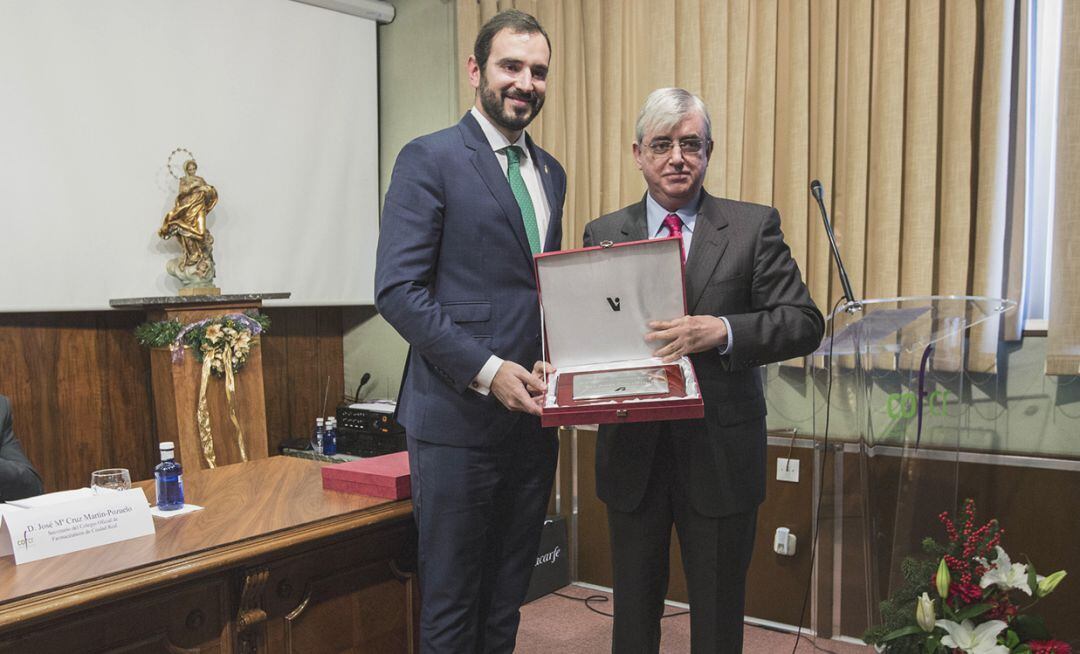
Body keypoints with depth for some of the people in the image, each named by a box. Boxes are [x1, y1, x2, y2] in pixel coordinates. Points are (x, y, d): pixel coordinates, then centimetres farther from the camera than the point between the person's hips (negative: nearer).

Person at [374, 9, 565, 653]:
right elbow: (398, 289, -14)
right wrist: (488, 372, -20)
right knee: (452, 602, 7)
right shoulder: (430, 159, -7)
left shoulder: (550, 171, 14)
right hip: (459, 418, -6)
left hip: (531, 413, 7)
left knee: (507, 598, 17)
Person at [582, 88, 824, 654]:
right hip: (632, 452, 2)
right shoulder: (603, 234, 4)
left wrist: (723, 330, -24)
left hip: (721, 453, -1)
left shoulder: (754, 227, -1)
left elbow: (804, 323, -7)